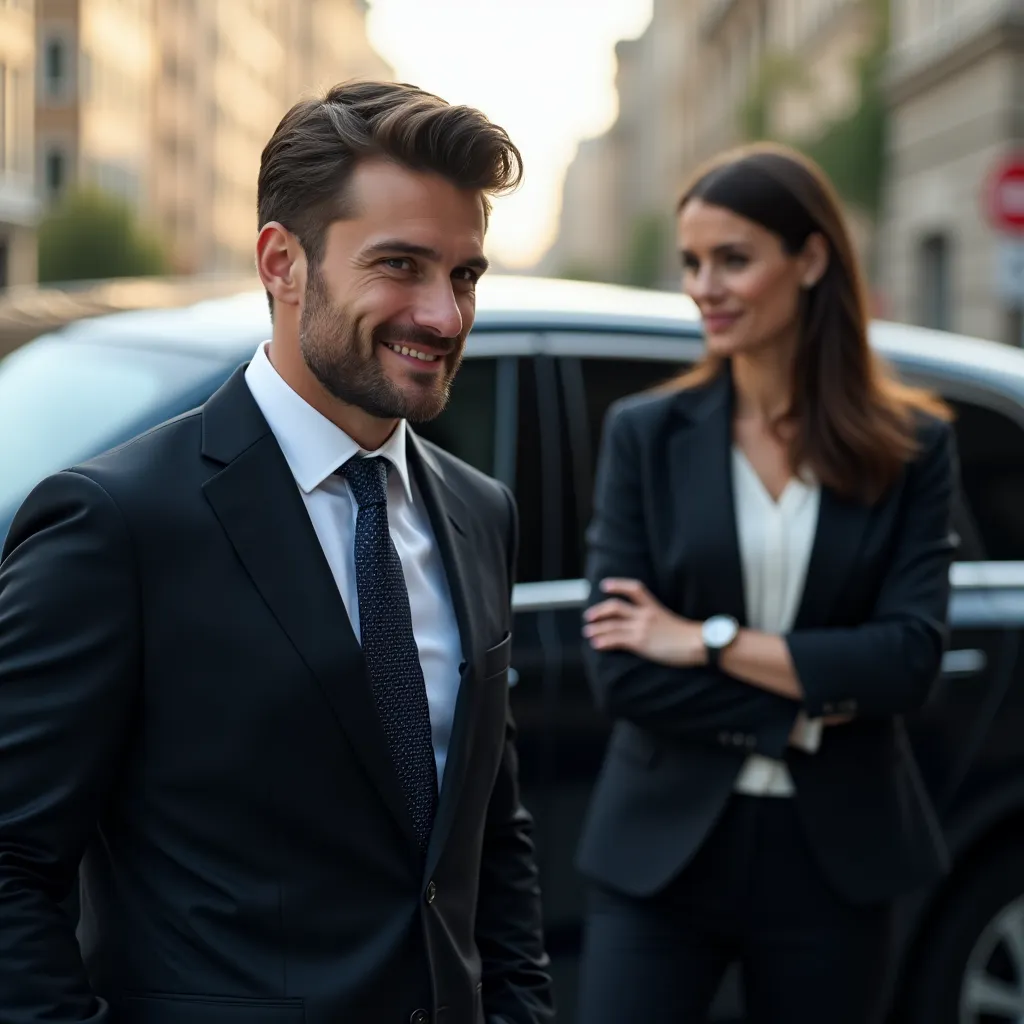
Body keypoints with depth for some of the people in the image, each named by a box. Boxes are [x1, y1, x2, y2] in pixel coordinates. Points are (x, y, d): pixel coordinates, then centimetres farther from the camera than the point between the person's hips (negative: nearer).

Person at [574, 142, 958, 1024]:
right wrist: (798, 710, -13)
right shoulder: (645, 434, 0)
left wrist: (711, 640, -13)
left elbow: (910, 658, -9)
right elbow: (618, 670, -6)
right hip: (665, 849, 0)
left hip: (834, 855, 1)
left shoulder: (912, 444, 0)